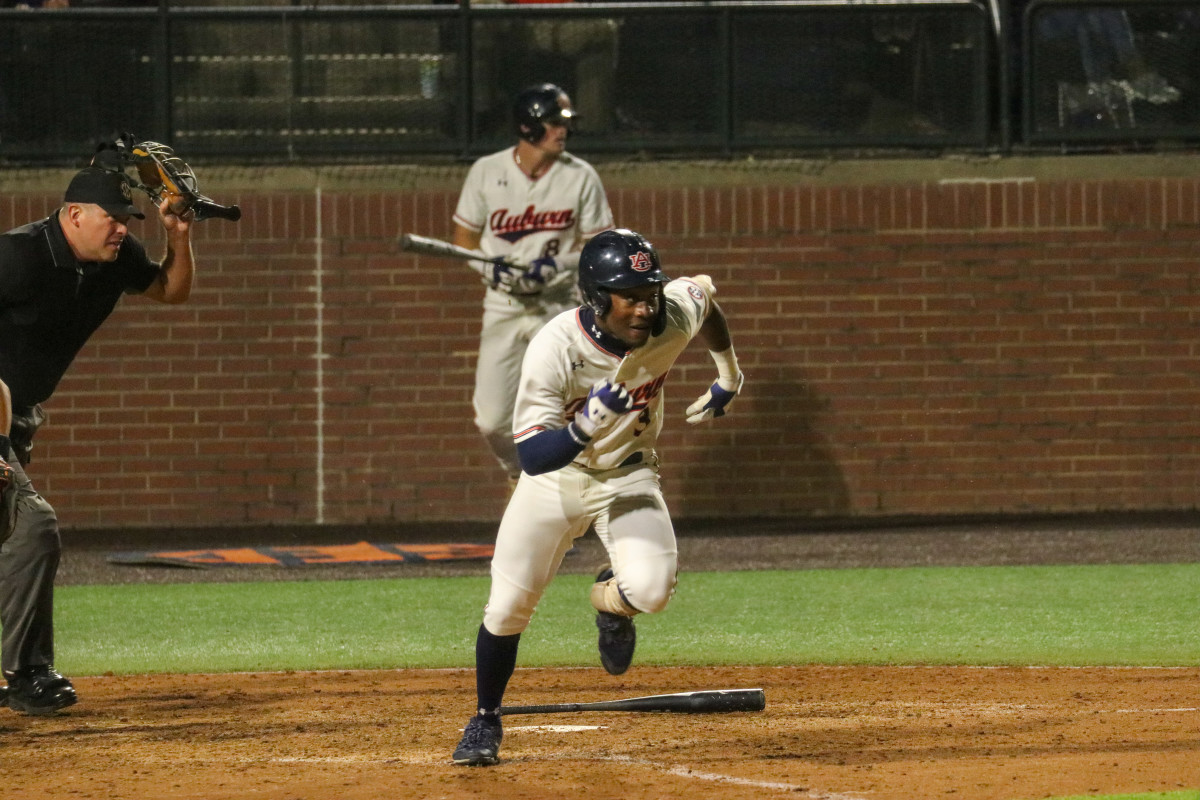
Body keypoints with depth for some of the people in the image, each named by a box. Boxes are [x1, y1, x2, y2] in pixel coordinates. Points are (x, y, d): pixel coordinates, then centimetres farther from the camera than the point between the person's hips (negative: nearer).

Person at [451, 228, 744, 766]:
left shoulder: (675, 318, -23)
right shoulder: (555, 348, -32)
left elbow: (705, 291, 4)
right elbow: (532, 456, -35)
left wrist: (728, 378, 15)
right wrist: (589, 422, -51)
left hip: (628, 475, 1)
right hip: (556, 475, -1)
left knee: (651, 589, -24)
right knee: (508, 605, -1)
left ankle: (611, 601, 16)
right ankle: (485, 722, 26)